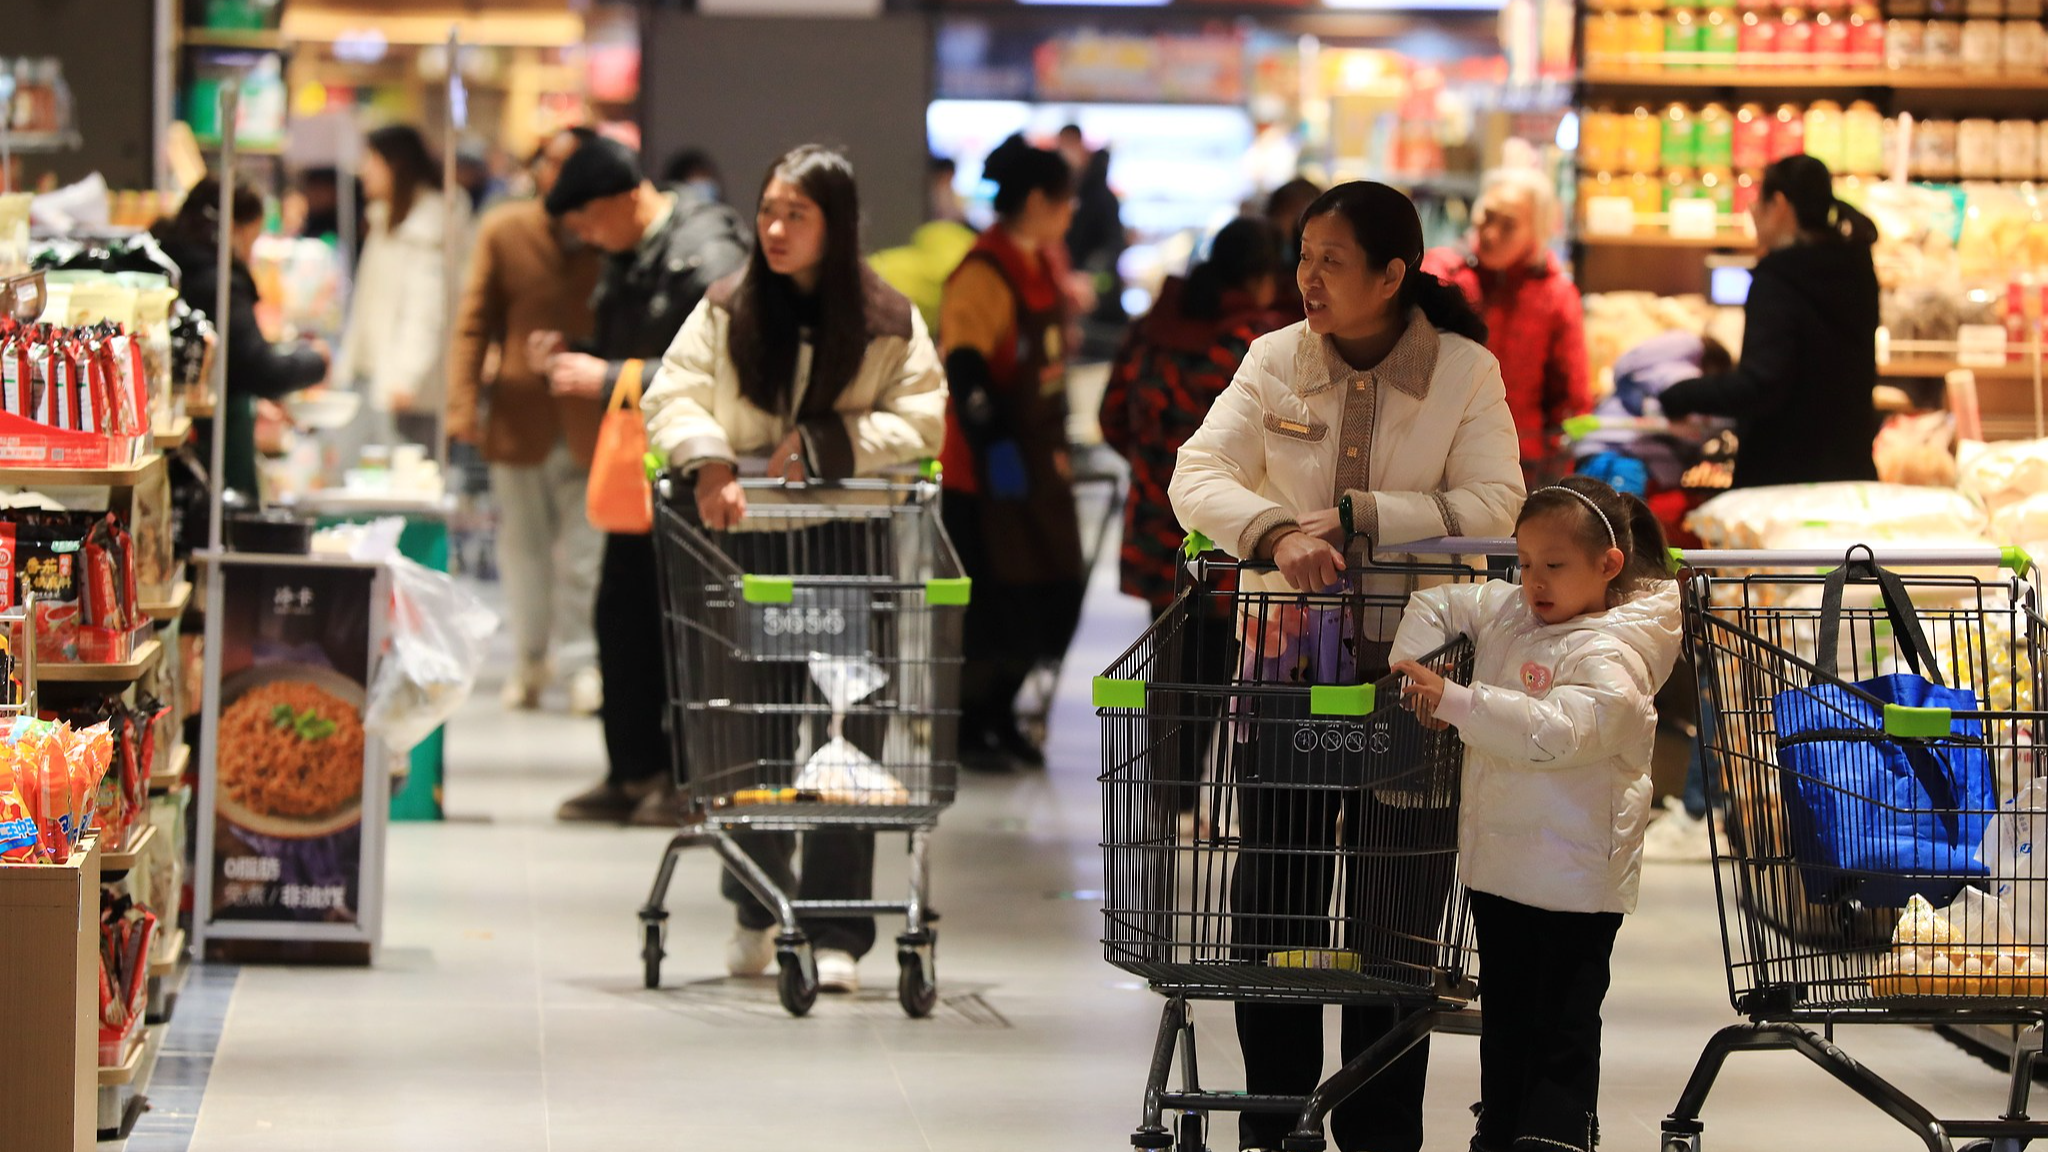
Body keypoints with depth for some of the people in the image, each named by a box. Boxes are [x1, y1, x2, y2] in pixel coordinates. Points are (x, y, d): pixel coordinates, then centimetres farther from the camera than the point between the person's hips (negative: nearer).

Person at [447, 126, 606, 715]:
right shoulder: (503, 231, 3)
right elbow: (474, 321, 4)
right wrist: (464, 402, -4)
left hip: (590, 418, -1)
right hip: (519, 413, 1)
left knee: (585, 546, -2)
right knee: (522, 544, 9)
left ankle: (583, 662, 6)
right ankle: (530, 658, 20)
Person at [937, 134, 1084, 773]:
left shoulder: (1043, 264, 13)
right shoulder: (983, 274, -17)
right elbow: (965, 368, -21)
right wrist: (995, 447, -23)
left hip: (1038, 464, 9)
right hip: (987, 474, -9)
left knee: (1050, 598, 10)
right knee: (992, 602, -5)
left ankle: (998, 715, 24)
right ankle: (965, 728, 9)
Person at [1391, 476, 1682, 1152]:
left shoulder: (1611, 660, -18)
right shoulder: (1508, 610, 5)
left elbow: (1552, 732, -32)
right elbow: (1434, 607, 15)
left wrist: (1455, 701, -32)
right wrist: (1412, 676, -2)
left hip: (1575, 879, -8)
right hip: (1497, 866, 8)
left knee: (1563, 1033, -3)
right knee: (1504, 1020, 19)